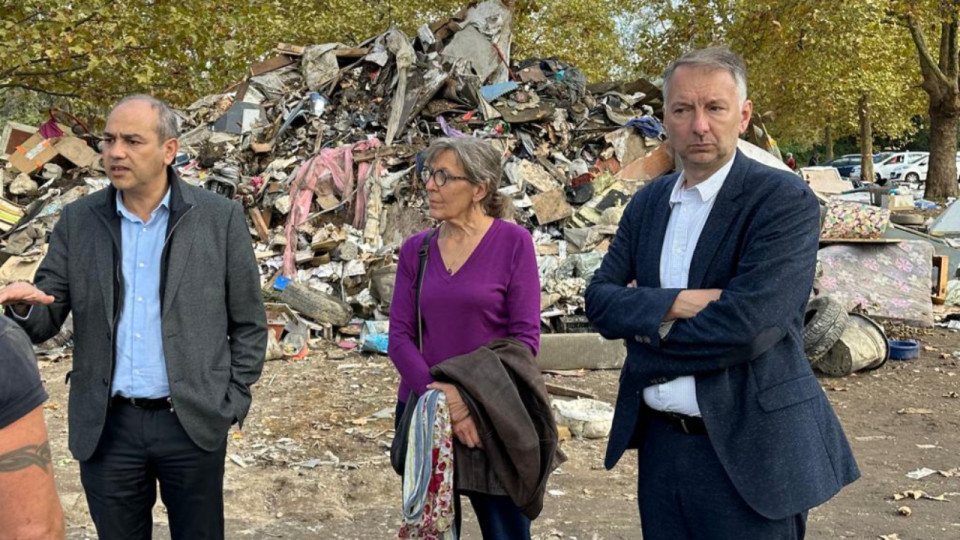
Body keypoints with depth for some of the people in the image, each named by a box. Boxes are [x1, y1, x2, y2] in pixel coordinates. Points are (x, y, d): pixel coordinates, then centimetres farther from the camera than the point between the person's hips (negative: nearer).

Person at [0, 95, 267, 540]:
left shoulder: (219, 218, -4)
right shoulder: (78, 222, 3)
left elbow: (248, 324, 2)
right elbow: (46, 321, 3)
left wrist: (232, 403, -2)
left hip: (193, 422, -2)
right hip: (106, 426, 2)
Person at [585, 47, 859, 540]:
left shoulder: (785, 200, -12)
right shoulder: (647, 203, 8)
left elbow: (747, 325, -23)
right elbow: (600, 298, 0)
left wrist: (645, 325, -9)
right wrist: (673, 304, -19)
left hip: (747, 451, -5)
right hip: (660, 443, 6)